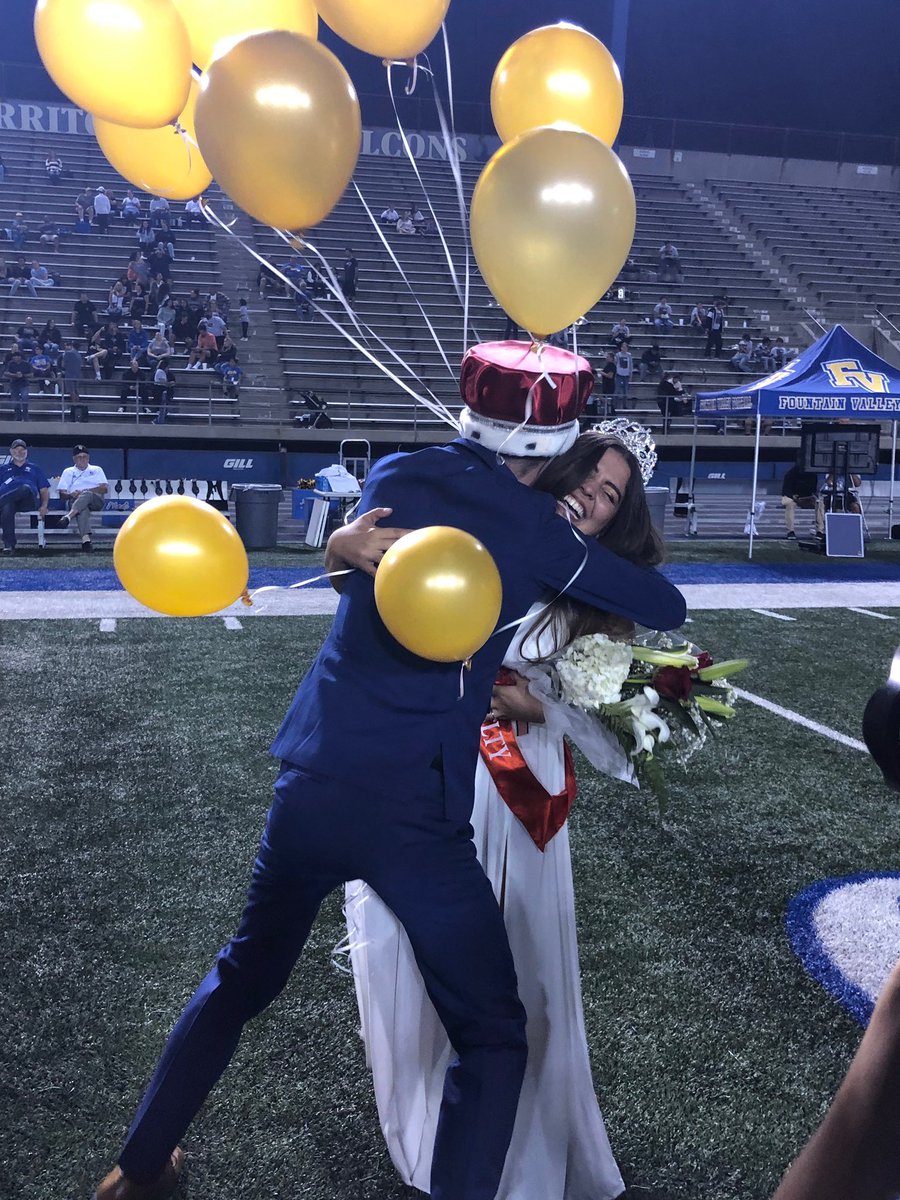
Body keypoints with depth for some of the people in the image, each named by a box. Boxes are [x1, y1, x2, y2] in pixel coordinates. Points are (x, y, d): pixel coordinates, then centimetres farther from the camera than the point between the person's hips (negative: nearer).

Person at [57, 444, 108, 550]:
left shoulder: (97, 470, 26)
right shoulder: (68, 472, 27)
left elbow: (105, 488, 8)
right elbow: (62, 494, 14)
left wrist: (86, 491, -7)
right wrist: (71, 494, -10)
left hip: (96, 500, 0)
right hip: (74, 501, 0)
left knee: (86, 495, -38)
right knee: (82, 506, -39)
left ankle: (68, 517, -61)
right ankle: (85, 537, -61)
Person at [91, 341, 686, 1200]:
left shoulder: (393, 477, 6)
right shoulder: (538, 530, -3)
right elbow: (667, 609, 5)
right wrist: (601, 566, 23)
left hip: (312, 783, 5)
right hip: (414, 815, -4)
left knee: (241, 978, 27)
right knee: (492, 1041, 14)